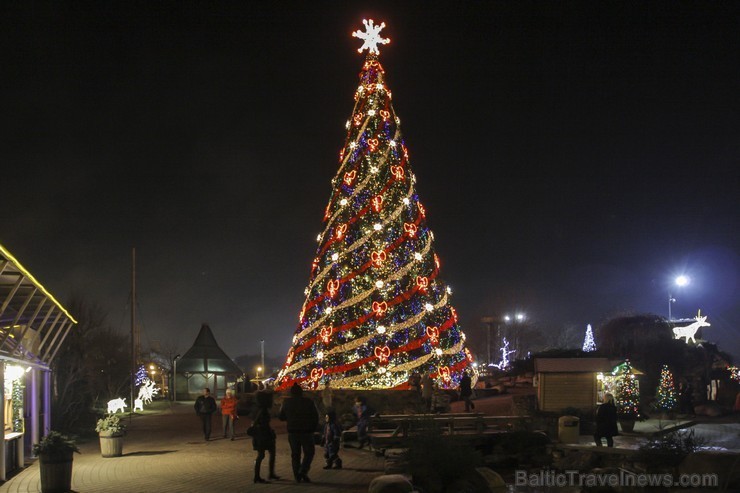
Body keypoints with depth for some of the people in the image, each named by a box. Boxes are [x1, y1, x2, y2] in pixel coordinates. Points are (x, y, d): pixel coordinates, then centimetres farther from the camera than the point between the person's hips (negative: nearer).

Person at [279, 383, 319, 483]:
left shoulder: (286, 402, 1)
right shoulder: (308, 402, -4)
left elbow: (282, 417, 9)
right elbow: (315, 417, -1)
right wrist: (313, 428, 12)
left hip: (292, 432, 2)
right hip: (306, 432, -2)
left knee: (295, 454, 9)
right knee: (309, 452, 7)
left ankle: (297, 476, 6)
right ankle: (303, 472, -9)